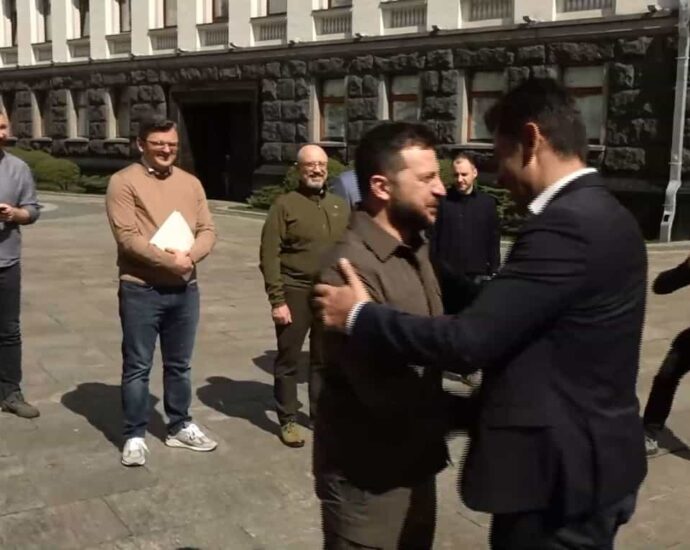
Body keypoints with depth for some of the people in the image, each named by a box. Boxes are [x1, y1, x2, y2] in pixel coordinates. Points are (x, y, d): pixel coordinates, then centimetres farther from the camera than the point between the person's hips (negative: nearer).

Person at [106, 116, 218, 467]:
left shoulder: (191, 183, 10)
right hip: (141, 289, -5)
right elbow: (127, 236, -15)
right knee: (137, 367, 4)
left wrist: (190, 255, -15)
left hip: (185, 288, 5)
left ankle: (179, 427, 31)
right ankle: (134, 435, 17)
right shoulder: (124, 182, -6)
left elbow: (207, 230, 5)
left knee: (179, 365, 16)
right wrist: (169, 260, -20)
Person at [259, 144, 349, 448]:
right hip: (295, 293, -4)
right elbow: (269, 256, -10)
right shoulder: (285, 205, -6)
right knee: (288, 360, 6)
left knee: (324, 360, 15)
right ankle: (288, 420, 19)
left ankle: (320, 412, 30)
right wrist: (277, 299, -14)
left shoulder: (340, 206, 9)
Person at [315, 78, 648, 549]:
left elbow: (468, 341, -27)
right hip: (586, 461, 10)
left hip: (562, 472, -10)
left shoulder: (568, 224, -24)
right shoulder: (598, 212, 8)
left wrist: (359, 315, -15)